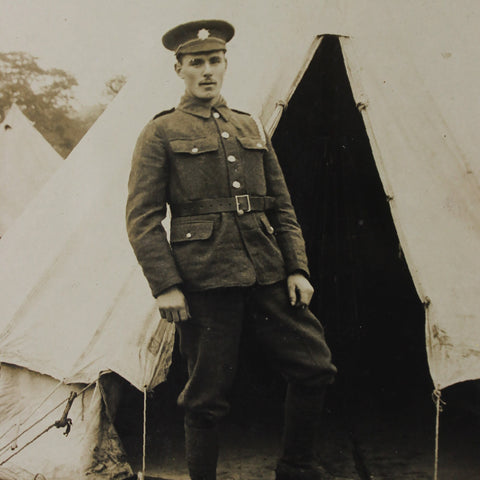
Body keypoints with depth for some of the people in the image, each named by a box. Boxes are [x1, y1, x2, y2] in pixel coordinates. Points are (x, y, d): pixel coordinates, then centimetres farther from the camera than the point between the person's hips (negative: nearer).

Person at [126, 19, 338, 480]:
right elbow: (142, 218, -4)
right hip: (205, 281, -5)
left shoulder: (251, 128, 16)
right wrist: (165, 285, -12)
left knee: (314, 366, 6)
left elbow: (282, 207, 16)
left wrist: (297, 268, 7)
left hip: (267, 274, 5)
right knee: (207, 395, 2)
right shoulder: (161, 134, 1)